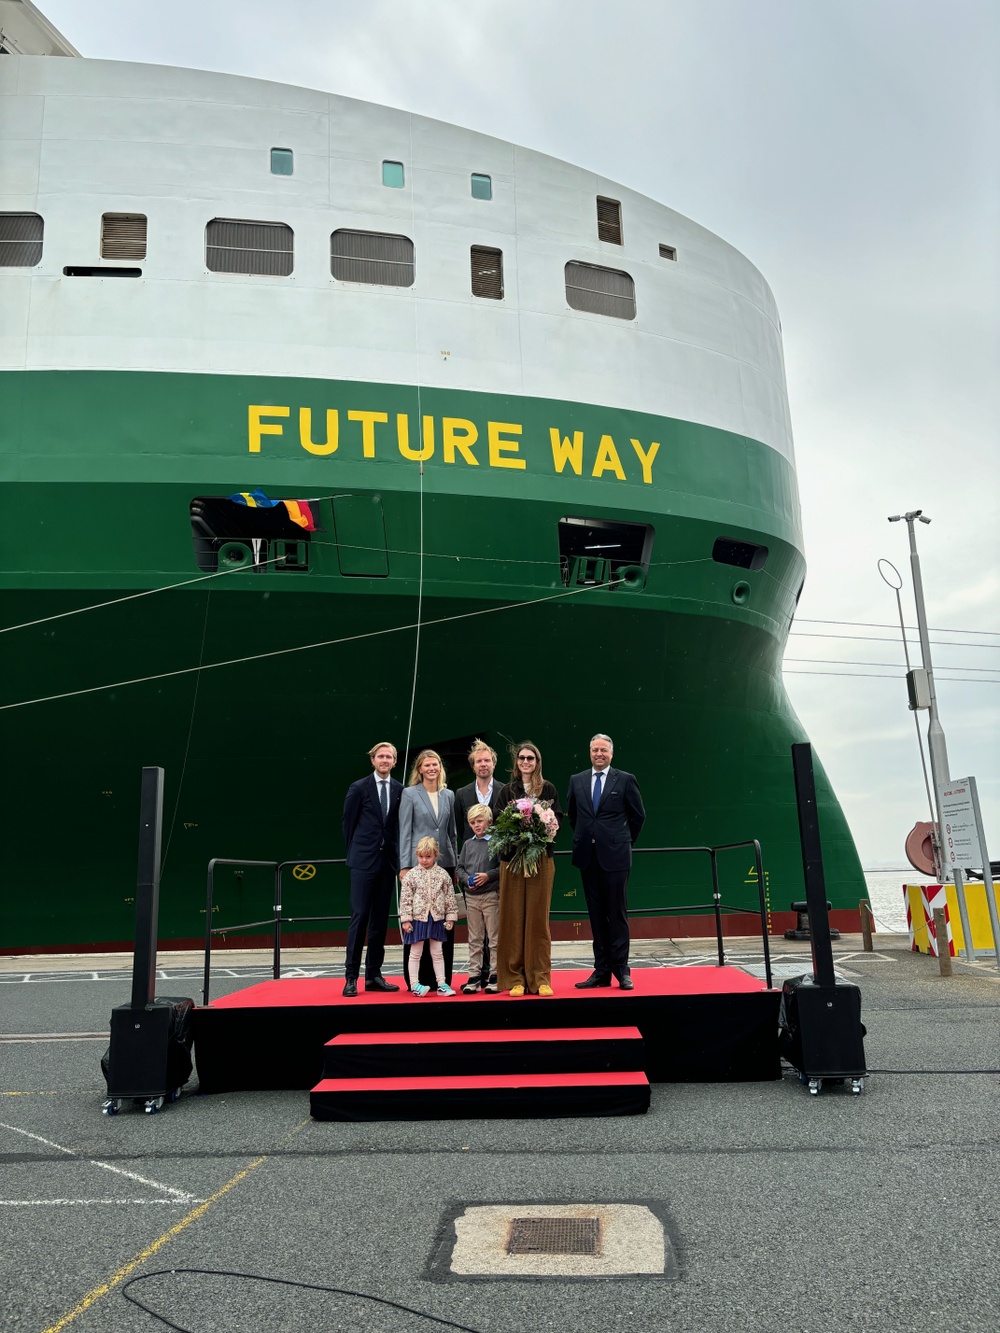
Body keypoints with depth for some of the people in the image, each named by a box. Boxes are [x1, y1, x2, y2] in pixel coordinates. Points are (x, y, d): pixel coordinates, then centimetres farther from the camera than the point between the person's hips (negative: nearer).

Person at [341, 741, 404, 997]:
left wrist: (397, 854, 5)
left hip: (388, 860, 3)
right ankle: (351, 976, 0)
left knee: (380, 919, 7)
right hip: (364, 861, -3)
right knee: (359, 916, -5)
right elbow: (348, 822, 4)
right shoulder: (359, 788, -2)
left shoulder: (400, 790, 4)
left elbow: (400, 824, 9)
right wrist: (355, 851, 6)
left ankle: (373, 975, 14)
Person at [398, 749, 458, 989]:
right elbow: (405, 832, -2)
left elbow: (452, 832, 15)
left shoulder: (449, 795, 11)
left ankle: (443, 977, 13)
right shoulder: (410, 794, 0)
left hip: (445, 863, 4)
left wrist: (455, 865, 12)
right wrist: (404, 866, -8)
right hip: (418, 863, -4)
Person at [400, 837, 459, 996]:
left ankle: (441, 984, 17)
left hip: (437, 918, 2)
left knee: (437, 953, 11)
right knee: (415, 953, 5)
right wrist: (405, 919, -9)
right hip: (418, 918, -2)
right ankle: (414, 984, 12)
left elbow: (450, 897, 5)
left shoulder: (442, 874, 1)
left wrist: (450, 917, 2)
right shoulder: (411, 875, -5)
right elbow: (405, 898, -5)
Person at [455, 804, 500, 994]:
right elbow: (459, 867, 11)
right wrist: (467, 879, -6)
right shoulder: (468, 844, 10)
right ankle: (474, 976, 14)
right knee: (474, 939, 10)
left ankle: (495, 976, 8)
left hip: (491, 895, -4)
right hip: (471, 896, 4)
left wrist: (488, 875, -18)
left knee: (494, 938, 2)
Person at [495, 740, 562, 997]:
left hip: (542, 859, 0)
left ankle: (540, 978, 6)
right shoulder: (507, 791, 8)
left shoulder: (549, 789, 7)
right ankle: (514, 979, 5)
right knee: (513, 918, 0)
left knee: (538, 918, 2)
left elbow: (556, 822, 3)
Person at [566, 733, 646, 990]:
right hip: (588, 856, 3)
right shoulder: (577, 780, 8)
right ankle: (601, 971, 14)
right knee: (596, 914, 8)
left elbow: (638, 815, 6)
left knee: (617, 913, 1)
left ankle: (621, 970, 8)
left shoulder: (625, 780, -1)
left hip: (615, 856, -3)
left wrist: (624, 841, 9)